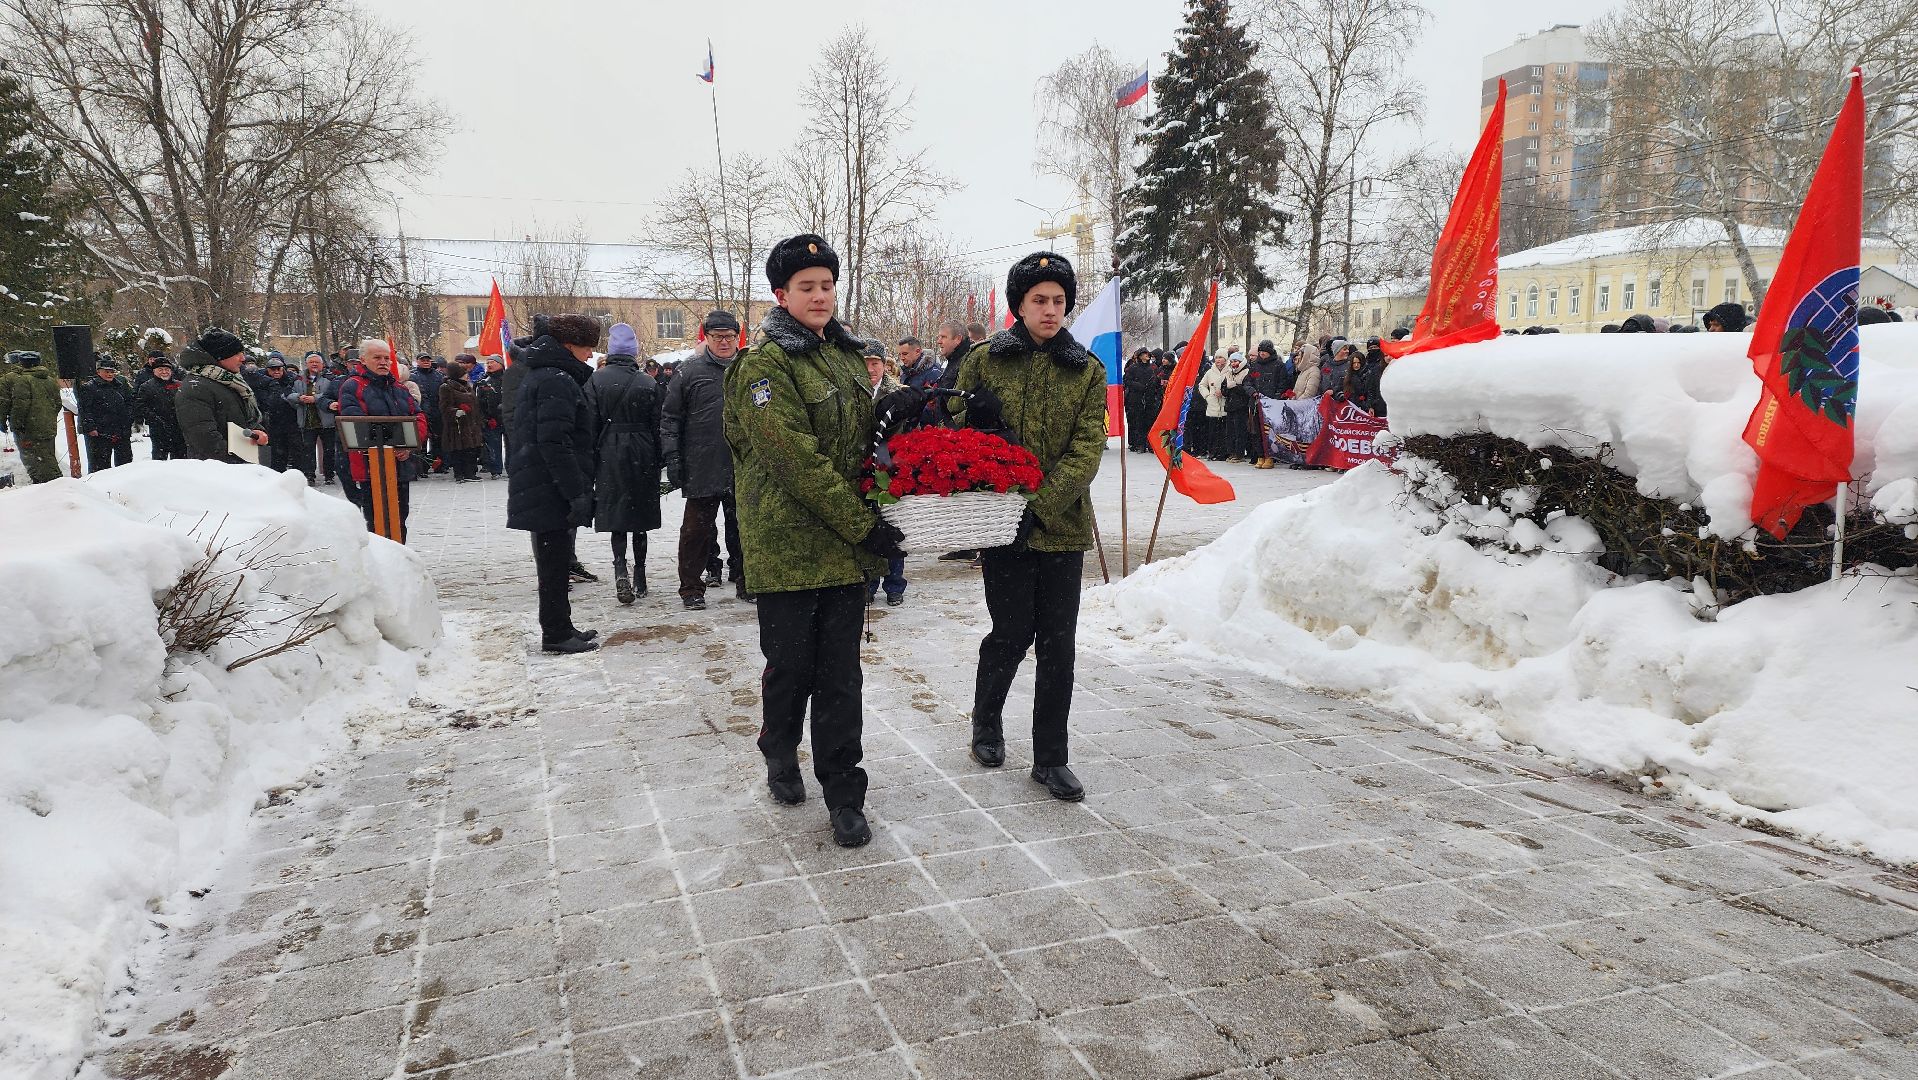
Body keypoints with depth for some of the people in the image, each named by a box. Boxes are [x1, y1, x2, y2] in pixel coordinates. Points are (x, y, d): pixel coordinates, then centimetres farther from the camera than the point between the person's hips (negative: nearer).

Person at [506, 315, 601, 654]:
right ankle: (556, 634, 5)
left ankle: (559, 628, 26)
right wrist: (576, 493, -23)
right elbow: (555, 442, -23)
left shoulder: (541, 375, 17)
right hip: (552, 491, -10)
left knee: (556, 561, 16)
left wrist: (577, 489, 23)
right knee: (556, 563, -2)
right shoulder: (558, 380, -16)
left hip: (543, 490, 10)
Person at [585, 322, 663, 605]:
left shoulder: (596, 380, -5)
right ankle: (639, 575, 17)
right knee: (640, 513, 11)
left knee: (616, 513, 4)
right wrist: (657, 462, 8)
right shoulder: (648, 383, -2)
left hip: (610, 454, -1)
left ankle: (620, 567, -17)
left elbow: (591, 424, -6)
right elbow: (657, 426, 1)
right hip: (642, 455, 1)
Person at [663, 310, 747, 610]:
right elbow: (670, 417, 1)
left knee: (742, 528, 11)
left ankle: (744, 582, 24)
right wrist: (672, 457, -7)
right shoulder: (690, 372, 0)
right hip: (702, 469, -2)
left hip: (743, 470, 2)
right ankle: (691, 588, 15)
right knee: (697, 529, 4)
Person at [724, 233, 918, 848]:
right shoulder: (766, 365, -10)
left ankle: (843, 795, 15)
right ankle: (781, 756, 35)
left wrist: (887, 410, 1)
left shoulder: (843, 353, 14)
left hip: (847, 544, 6)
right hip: (788, 543, -5)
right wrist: (864, 525, -20)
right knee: (790, 665, 8)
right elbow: (798, 459, -18)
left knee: (840, 673, 7)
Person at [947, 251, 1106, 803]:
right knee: (1014, 632, 2)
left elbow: (1087, 449, -5)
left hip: (1062, 524, 2)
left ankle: (1051, 758, 17)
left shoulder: (1088, 372, 5)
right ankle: (986, 721, 32)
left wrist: (1040, 503, -17)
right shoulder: (983, 360, 3)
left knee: (1058, 642, 4)